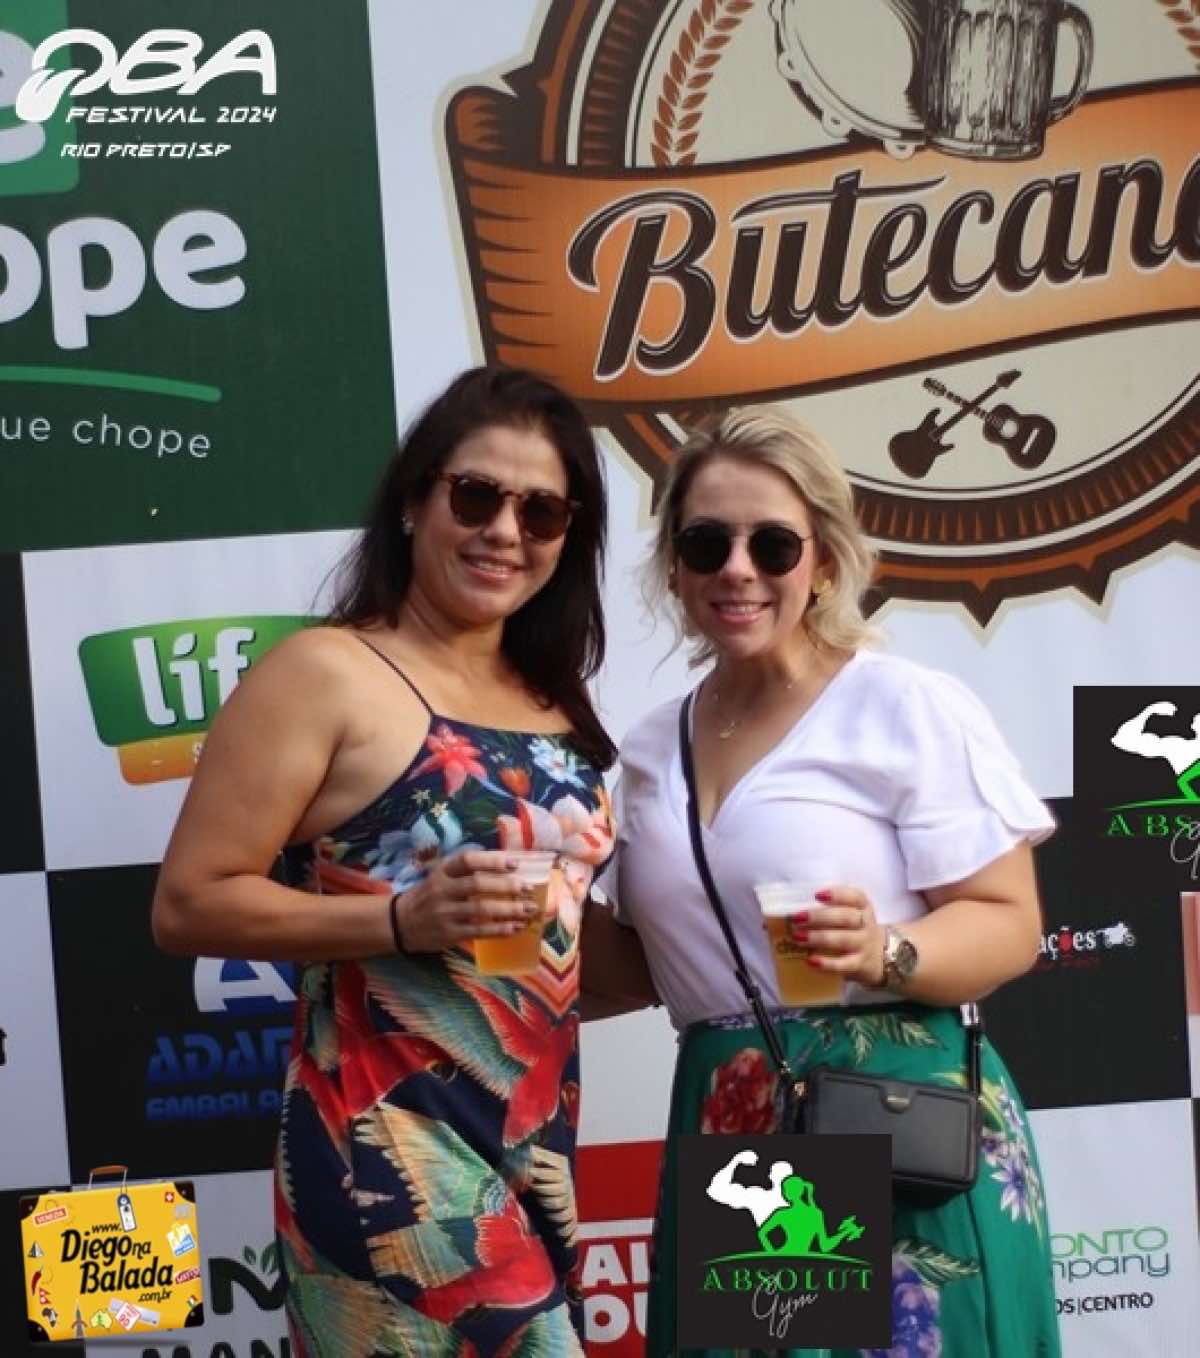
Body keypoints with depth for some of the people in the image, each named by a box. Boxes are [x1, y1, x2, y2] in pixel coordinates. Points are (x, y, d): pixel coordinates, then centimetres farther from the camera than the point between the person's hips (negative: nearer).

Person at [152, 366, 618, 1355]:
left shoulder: (555, 700, 11)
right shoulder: (327, 674, -9)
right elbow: (189, 905, -13)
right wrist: (406, 917, -22)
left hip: (538, 1142, 7)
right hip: (388, 1144, -7)